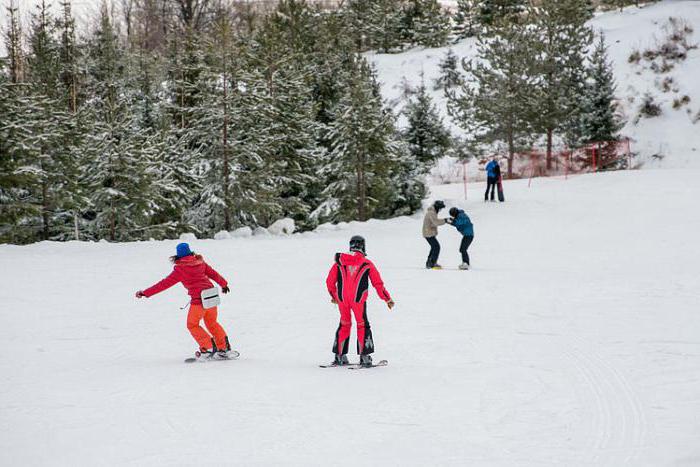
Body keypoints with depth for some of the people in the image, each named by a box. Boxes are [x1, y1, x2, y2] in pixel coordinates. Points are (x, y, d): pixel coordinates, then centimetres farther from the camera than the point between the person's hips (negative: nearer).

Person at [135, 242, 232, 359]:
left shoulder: (180, 269, -5)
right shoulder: (200, 262, 8)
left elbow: (165, 284, -4)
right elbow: (213, 274, 20)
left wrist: (145, 293, 1)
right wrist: (224, 284, 39)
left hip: (199, 299, -6)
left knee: (192, 325, 12)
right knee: (212, 323, 24)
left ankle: (208, 347, 4)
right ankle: (223, 347, 22)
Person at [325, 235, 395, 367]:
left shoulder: (340, 261, 6)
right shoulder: (367, 263, 1)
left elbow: (330, 281, 9)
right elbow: (378, 283, 3)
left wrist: (334, 296, 26)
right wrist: (388, 299, 13)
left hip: (342, 298, 3)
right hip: (358, 299, -2)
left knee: (344, 324, 16)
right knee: (362, 325, 7)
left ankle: (340, 355, 15)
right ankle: (364, 356, 1)